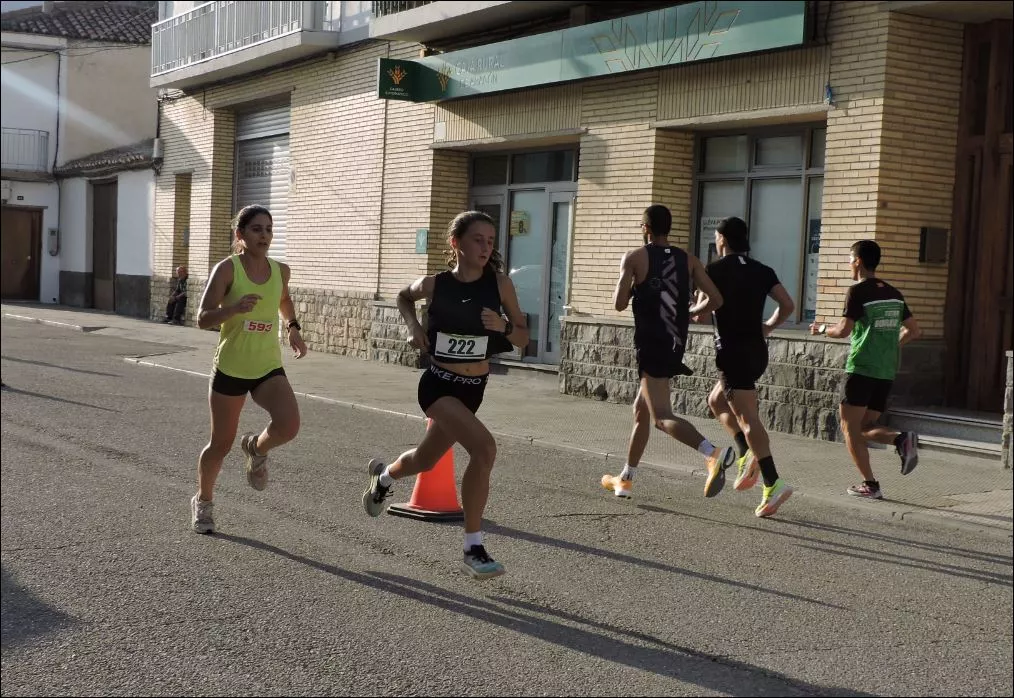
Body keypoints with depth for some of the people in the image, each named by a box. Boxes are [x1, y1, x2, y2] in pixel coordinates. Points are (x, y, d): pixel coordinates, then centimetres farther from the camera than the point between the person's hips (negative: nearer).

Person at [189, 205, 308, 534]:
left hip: (269, 368, 3)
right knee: (221, 444, 8)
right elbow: (203, 319, -15)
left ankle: (257, 448, 11)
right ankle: (203, 501, 35)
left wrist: (293, 328, 11)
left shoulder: (280, 270, 3)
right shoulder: (227, 268, -11)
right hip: (230, 368, -3)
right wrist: (234, 307, -31)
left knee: (288, 425, -24)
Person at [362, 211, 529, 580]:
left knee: (425, 459, 24)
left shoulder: (500, 283, -9)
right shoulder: (434, 284, -12)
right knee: (484, 448, -27)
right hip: (438, 385, -4)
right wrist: (414, 326, -5)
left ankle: (383, 476, 61)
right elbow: (404, 297, 12)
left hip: (474, 388, 4)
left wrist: (502, 327, -22)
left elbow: (523, 337, -2)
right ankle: (473, 549, -14)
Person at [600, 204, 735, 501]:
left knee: (662, 417, -13)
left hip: (651, 346, -7)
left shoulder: (635, 257, -5)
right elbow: (715, 300, 0)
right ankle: (625, 480, 29)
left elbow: (619, 304, -9)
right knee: (641, 410, 20)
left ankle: (714, 454, -37)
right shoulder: (689, 260, 7)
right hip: (674, 346, 7)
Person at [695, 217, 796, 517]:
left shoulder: (715, 270, -5)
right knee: (716, 401, 24)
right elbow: (788, 305, 3)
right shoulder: (762, 270, 11)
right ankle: (747, 455, 9)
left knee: (747, 417, -10)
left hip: (733, 351, -7)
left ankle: (773, 484, -18)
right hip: (757, 351, 7)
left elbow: (702, 315, -10)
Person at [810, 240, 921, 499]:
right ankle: (902, 439, -11)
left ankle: (870, 485, -1)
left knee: (850, 428, 3)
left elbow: (843, 331, -16)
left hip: (861, 369, -7)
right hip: (887, 372, 7)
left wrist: (822, 329, 3)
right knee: (865, 427, 15)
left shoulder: (858, 291, -9)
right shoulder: (894, 293, 12)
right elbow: (914, 331, 14)